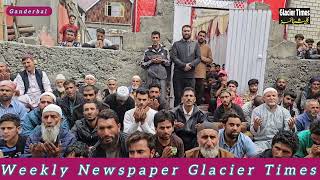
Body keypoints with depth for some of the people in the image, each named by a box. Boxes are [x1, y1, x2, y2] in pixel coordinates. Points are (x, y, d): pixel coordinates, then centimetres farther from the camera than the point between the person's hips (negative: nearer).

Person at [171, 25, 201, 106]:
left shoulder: (195, 44, 13)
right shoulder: (176, 44, 9)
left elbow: (198, 58, 5)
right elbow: (173, 57, -3)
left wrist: (190, 65, -12)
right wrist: (184, 65, -13)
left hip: (190, 75, 1)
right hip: (178, 74, -1)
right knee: (177, 96, 3)